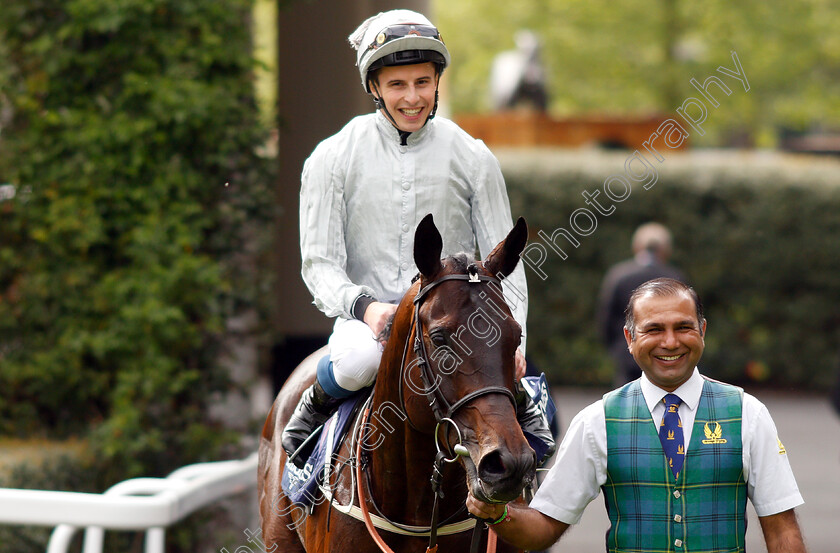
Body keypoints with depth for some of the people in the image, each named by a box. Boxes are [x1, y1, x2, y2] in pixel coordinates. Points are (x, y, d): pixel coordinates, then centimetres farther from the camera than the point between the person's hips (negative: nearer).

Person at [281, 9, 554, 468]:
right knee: (360, 359, -38)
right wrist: (363, 304, -21)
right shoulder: (331, 159, 2)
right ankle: (316, 405, -2)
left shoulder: (472, 158, 6)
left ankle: (520, 401, 5)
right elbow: (320, 263, 0)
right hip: (366, 315, -1)